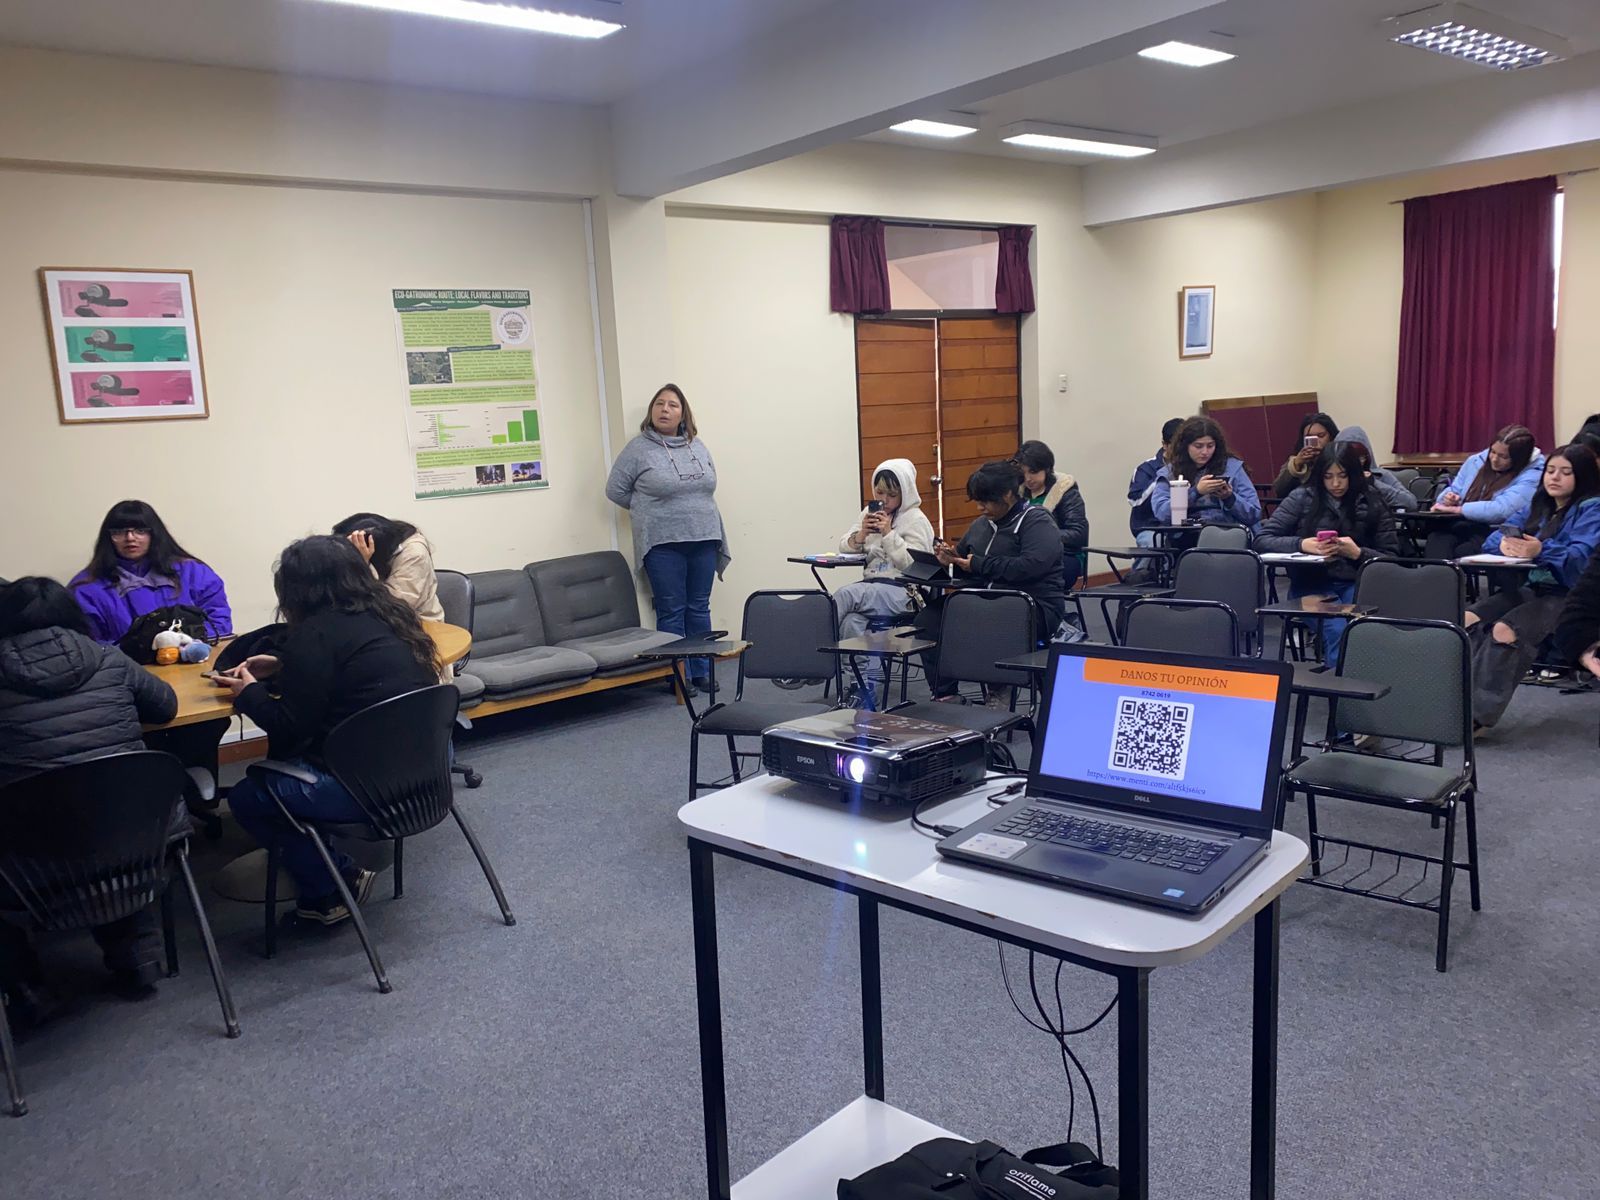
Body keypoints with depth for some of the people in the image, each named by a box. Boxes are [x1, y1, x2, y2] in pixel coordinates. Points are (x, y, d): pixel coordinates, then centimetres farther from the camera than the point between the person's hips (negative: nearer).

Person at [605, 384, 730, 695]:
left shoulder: (697, 446, 12)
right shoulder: (638, 449, -2)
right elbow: (615, 490, 1)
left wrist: (693, 512, 10)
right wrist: (649, 510, 6)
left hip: (704, 540, 4)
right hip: (663, 544, -4)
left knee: (699, 608, 10)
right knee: (672, 611, 0)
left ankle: (701, 672, 18)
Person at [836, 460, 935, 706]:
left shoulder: (916, 520, 0)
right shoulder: (870, 512, 18)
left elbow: (913, 564, -10)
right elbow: (844, 546, 17)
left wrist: (889, 533, -14)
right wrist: (861, 534, -4)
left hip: (903, 591, -5)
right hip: (871, 586, 5)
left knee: (846, 594, -31)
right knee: (852, 619, -31)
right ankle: (867, 682, -28)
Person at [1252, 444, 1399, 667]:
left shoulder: (1372, 505, 8)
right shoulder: (1302, 498, 6)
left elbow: (1392, 558, 6)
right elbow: (1262, 540, 1)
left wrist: (1358, 553, -14)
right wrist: (1302, 545, -15)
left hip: (1356, 583, 1)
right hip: (1312, 584, -1)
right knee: (1338, 630, -31)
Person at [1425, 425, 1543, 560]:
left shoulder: (1531, 476, -6)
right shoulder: (1476, 461, 14)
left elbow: (1502, 509, -20)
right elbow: (1453, 489, 23)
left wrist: (1456, 509, -17)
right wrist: (1449, 497, -3)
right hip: (1459, 525, 4)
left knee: (1462, 553, -38)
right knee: (1436, 538, -33)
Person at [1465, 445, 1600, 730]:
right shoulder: (1538, 506, 21)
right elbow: (1491, 539, 11)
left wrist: (1541, 551, -37)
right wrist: (1504, 544, -15)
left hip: (1566, 596, -6)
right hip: (1529, 588, 6)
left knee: (1505, 630, -33)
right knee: (1467, 619, -23)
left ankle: (1478, 713, -32)